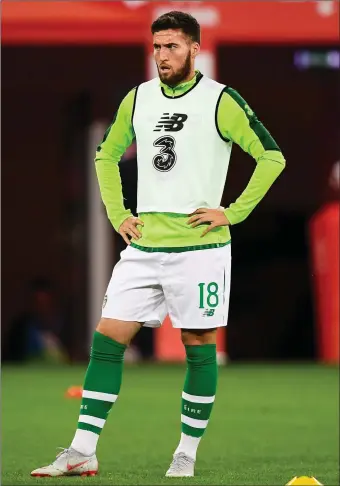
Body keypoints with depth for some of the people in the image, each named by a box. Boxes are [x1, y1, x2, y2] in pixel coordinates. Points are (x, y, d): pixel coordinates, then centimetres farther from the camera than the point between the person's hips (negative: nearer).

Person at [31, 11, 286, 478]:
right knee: (107, 338, -3)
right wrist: (118, 214, 13)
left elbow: (271, 157, -6)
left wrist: (233, 213, -10)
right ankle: (83, 453, -1)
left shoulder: (221, 101, -6)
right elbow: (106, 156, 24)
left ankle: (187, 454, 13)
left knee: (198, 345, 2)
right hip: (143, 246, 5)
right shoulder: (138, 99, 9)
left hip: (199, 247, -4)